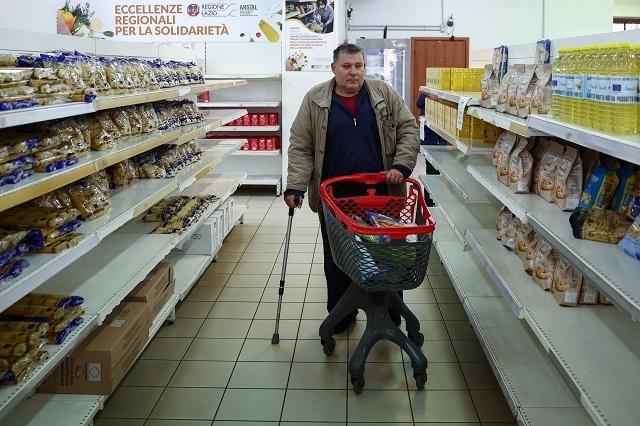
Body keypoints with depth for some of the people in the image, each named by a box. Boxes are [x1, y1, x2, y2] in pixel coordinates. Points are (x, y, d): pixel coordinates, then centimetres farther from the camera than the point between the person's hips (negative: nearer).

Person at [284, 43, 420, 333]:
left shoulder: (383, 93, 2)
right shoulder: (315, 100, 0)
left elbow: (408, 129, 3)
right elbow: (301, 146, -1)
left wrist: (401, 166, -11)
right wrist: (296, 186, -9)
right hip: (334, 195, 0)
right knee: (337, 257, 9)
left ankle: (388, 310, 24)